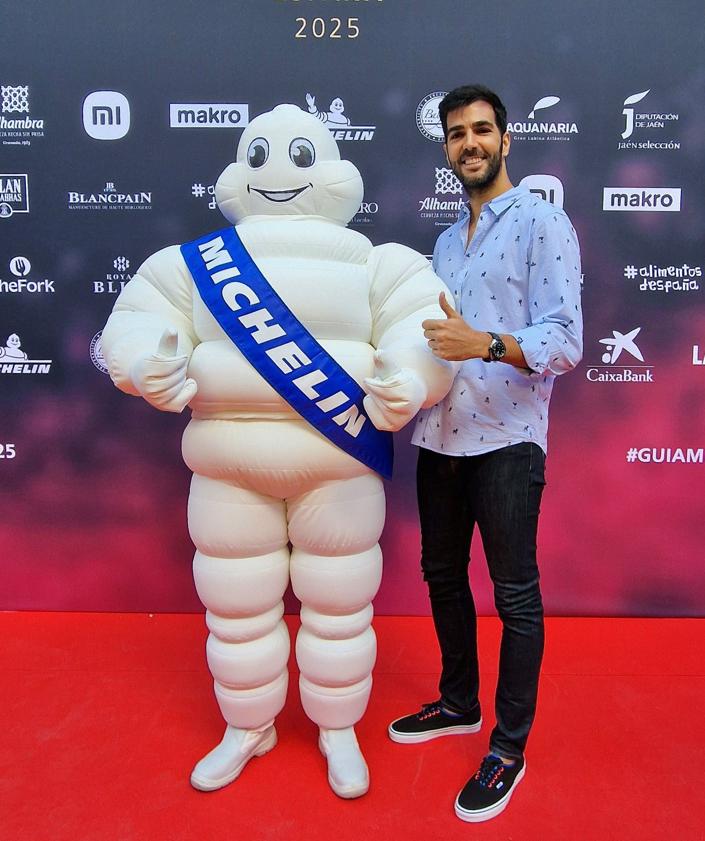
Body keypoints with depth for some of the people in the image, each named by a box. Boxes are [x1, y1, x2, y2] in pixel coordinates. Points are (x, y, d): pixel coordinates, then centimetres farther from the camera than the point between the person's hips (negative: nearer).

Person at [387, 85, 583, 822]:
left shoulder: (543, 223, -4)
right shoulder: (445, 241, 17)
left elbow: (564, 341, -15)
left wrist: (486, 344, -29)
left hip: (505, 440, -7)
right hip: (439, 435, 7)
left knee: (515, 596, 5)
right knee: (442, 575, 17)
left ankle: (510, 746, 23)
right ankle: (458, 704, 38)